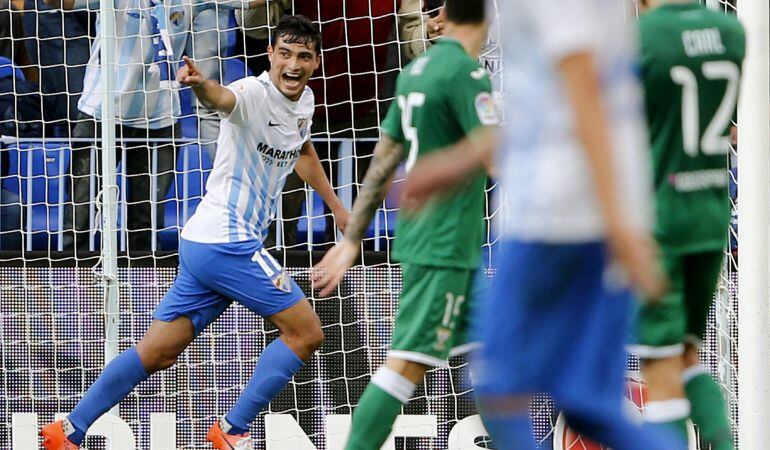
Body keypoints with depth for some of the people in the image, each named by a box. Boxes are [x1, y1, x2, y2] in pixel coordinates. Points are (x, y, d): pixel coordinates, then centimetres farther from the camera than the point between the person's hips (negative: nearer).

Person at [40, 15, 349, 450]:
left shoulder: (305, 101, 13)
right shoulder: (254, 93, -15)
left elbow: (303, 151, 35)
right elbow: (222, 98, -40)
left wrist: (337, 207, 41)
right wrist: (200, 83, -63)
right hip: (228, 244, -9)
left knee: (157, 352, 11)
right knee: (307, 332, -6)